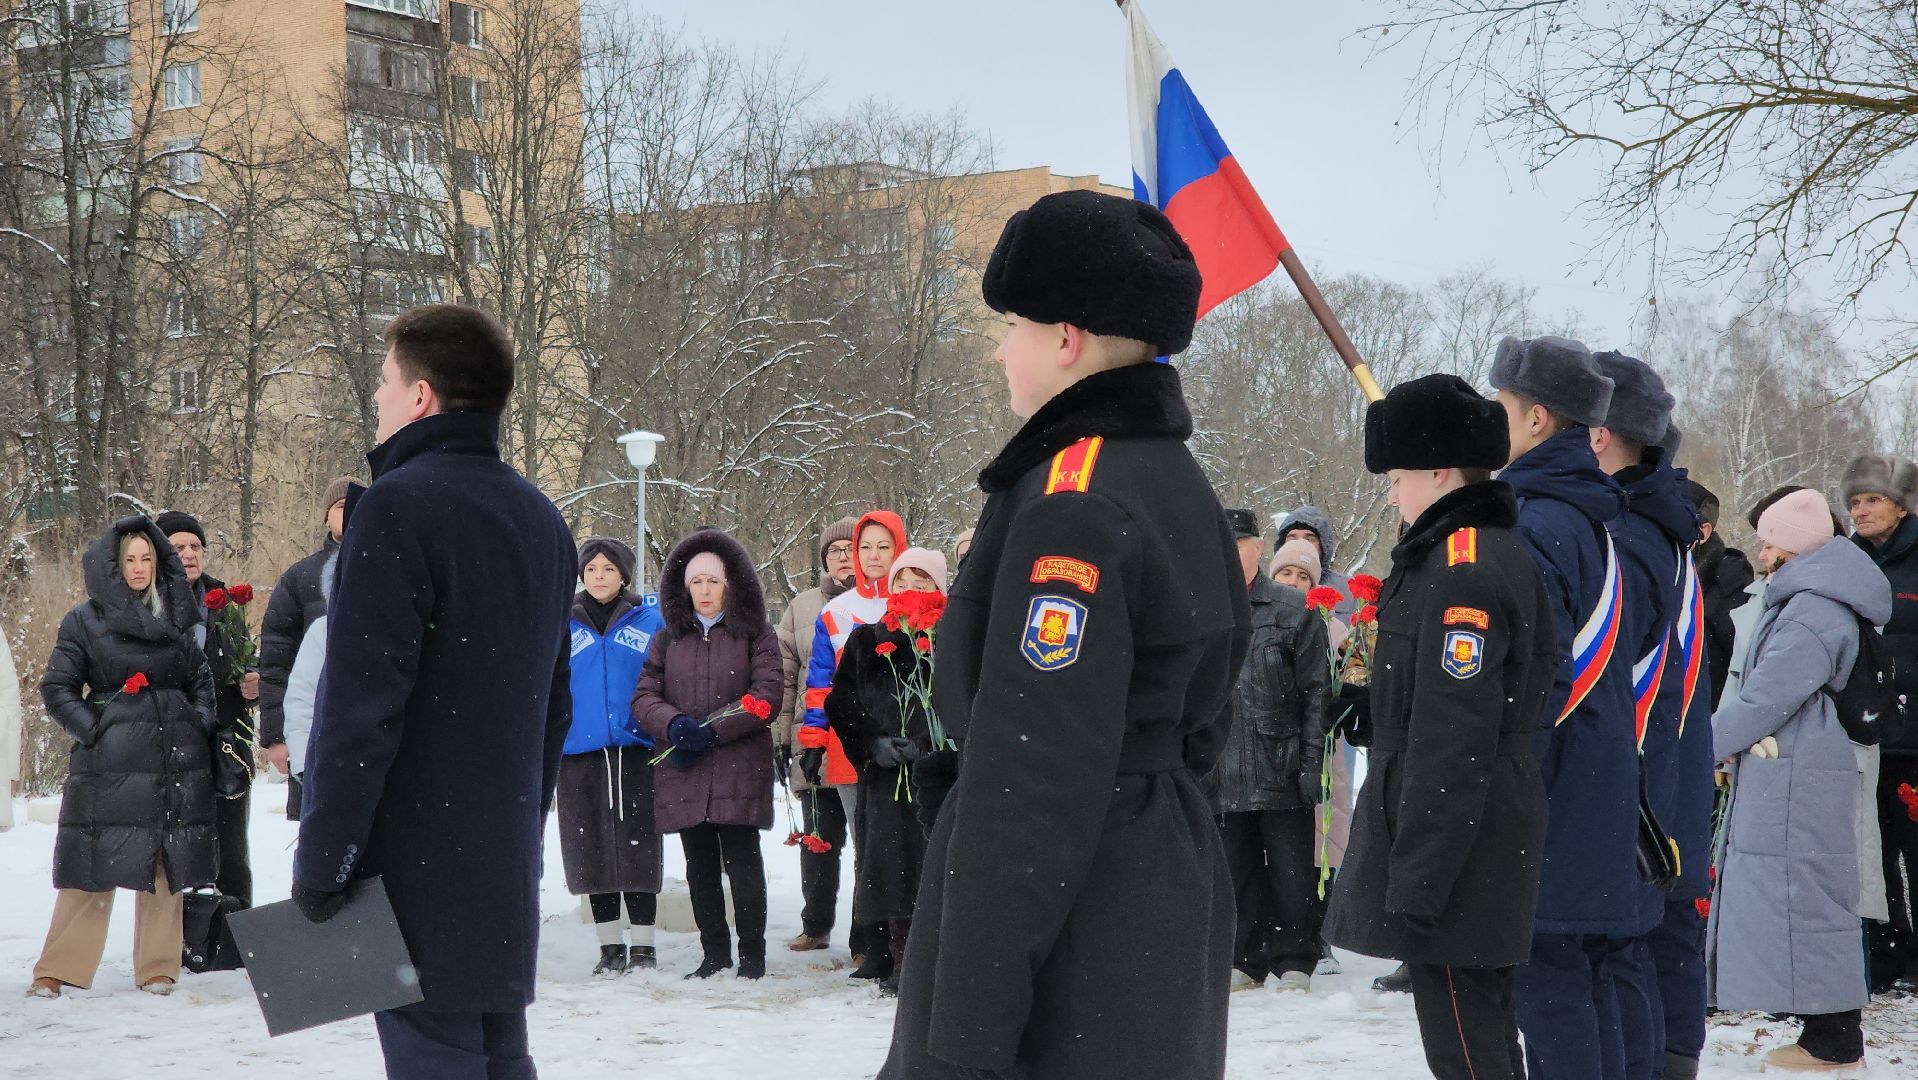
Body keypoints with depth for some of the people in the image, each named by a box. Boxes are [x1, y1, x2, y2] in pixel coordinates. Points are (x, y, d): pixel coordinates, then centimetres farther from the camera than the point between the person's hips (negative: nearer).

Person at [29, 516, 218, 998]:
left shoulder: (176, 615, 14)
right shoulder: (85, 620, 3)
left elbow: (201, 679, 22)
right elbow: (56, 688, 2)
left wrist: (201, 724, 7)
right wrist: (93, 730, -9)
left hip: (175, 760, 4)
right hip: (109, 765, -3)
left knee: (167, 866, 3)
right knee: (93, 865, -6)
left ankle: (158, 968, 11)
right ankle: (58, 971, 0)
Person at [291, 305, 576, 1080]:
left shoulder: (399, 505, -13)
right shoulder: (541, 520, 14)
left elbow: (361, 704, -18)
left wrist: (320, 864, -14)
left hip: (415, 868, -8)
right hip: (506, 864, 8)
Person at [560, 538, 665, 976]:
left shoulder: (649, 622, 6)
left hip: (636, 751, -1)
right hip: (579, 753, 1)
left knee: (637, 849, -1)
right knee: (593, 852, 4)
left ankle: (643, 945, 8)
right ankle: (610, 946, 13)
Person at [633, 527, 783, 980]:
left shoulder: (756, 634, 6)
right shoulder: (668, 638, 16)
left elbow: (767, 695, -5)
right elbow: (644, 696, 7)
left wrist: (714, 731, -14)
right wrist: (675, 725, -14)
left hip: (739, 769, -4)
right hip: (682, 773, 4)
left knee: (742, 861, -5)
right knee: (700, 866, 7)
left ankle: (752, 955, 3)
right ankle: (714, 955, 15)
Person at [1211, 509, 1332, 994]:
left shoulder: (1295, 609, 1)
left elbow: (1317, 693, -2)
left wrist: (1311, 763, -8)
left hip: (1282, 770, -3)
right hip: (1222, 771, 3)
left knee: (1292, 871, 2)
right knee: (1238, 872, 9)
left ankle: (1294, 960, 12)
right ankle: (1248, 960, 19)